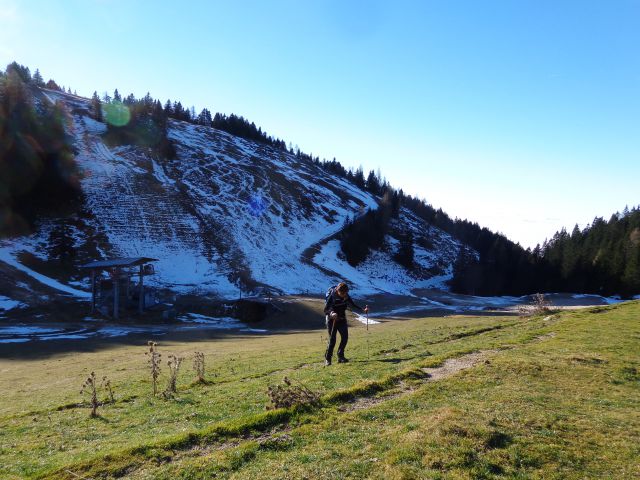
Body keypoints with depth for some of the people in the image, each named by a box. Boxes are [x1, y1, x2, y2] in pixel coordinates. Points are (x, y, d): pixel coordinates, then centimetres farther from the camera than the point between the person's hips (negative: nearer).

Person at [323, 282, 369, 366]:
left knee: (345, 337, 0)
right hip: (332, 320, -5)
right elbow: (326, 309, -22)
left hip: (342, 319, 5)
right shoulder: (332, 296, -20)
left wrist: (362, 309, -6)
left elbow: (352, 305, 6)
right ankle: (327, 358, 6)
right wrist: (331, 313, -43)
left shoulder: (346, 296, -5)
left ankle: (340, 356, 15)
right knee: (332, 339, -7)